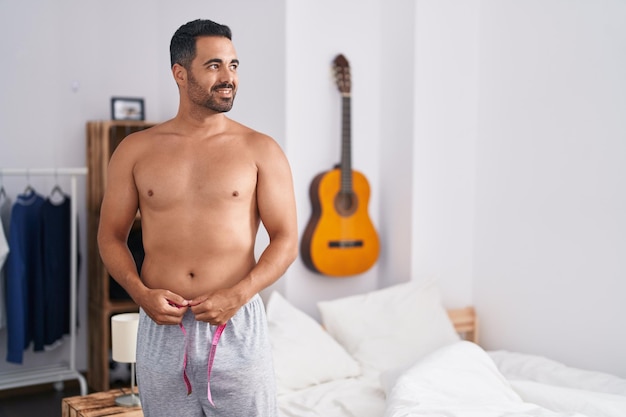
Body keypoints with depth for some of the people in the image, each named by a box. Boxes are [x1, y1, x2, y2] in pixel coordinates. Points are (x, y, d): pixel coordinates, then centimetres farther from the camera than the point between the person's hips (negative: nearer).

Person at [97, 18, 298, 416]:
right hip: (161, 327, 2)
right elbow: (111, 236, 8)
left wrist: (236, 296, -15)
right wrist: (141, 293, -8)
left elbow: (286, 240, -2)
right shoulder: (135, 150, 5)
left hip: (237, 325, -1)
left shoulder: (260, 149, -1)